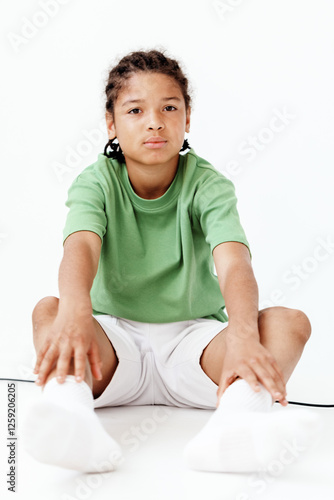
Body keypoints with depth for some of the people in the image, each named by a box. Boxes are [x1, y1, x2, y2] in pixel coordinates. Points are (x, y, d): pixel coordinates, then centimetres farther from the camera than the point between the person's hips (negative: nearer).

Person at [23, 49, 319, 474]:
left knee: (290, 321, -24)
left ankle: (233, 420, -51)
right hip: (114, 343, 0)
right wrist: (75, 311, -51)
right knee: (48, 310, -28)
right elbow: (80, 247, -27)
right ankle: (69, 411, -55)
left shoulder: (208, 186, -6)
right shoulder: (96, 182, -5)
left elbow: (234, 263, -25)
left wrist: (243, 336, -47)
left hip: (192, 339, 1)